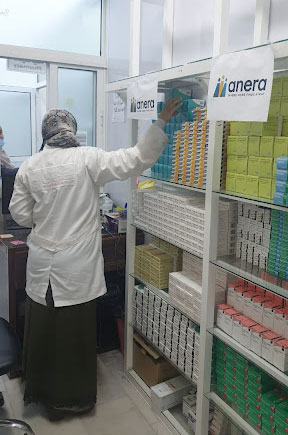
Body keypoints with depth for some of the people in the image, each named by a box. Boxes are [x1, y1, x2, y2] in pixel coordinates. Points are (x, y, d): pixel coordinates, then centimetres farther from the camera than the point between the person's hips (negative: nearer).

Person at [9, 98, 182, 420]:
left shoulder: (29, 167, -1)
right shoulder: (88, 158, -10)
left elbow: (20, 214, 4)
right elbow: (135, 160, -12)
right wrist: (161, 122, -7)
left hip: (42, 266, 4)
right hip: (77, 267, -3)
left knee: (43, 330, 18)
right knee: (75, 332, 11)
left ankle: (41, 391, 39)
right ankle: (71, 398, 29)